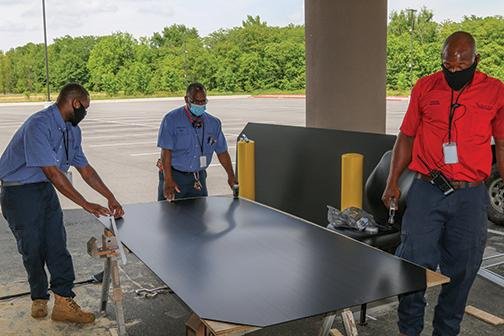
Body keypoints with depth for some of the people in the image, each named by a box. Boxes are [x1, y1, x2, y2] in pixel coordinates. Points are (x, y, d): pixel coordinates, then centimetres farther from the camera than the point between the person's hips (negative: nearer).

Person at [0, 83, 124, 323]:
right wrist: (86, 204, -28)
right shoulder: (38, 125, -24)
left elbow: (85, 168, 11)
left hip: (46, 189, 7)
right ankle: (39, 299, 27)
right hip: (20, 192, -7)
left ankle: (63, 302, 5)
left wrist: (110, 197, 7)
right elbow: (52, 172, -28)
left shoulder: (72, 130, 4)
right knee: (32, 248, 5)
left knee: (57, 246, 1)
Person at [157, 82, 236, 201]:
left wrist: (231, 177, 9)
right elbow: (166, 151, -15)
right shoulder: (171, 120, -9)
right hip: (174, 176, -4)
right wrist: (168, 181, -23)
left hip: (198, 179, 4)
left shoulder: (213, 123, 4)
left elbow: (222, 152, 12)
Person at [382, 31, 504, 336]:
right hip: (427, 191, 0)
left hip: (471, 196, 0)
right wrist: (393, 181, 5)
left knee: (461, 271, 9)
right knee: (414, 264, 0)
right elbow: (406, 136, 10)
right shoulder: (425, 88, 4)